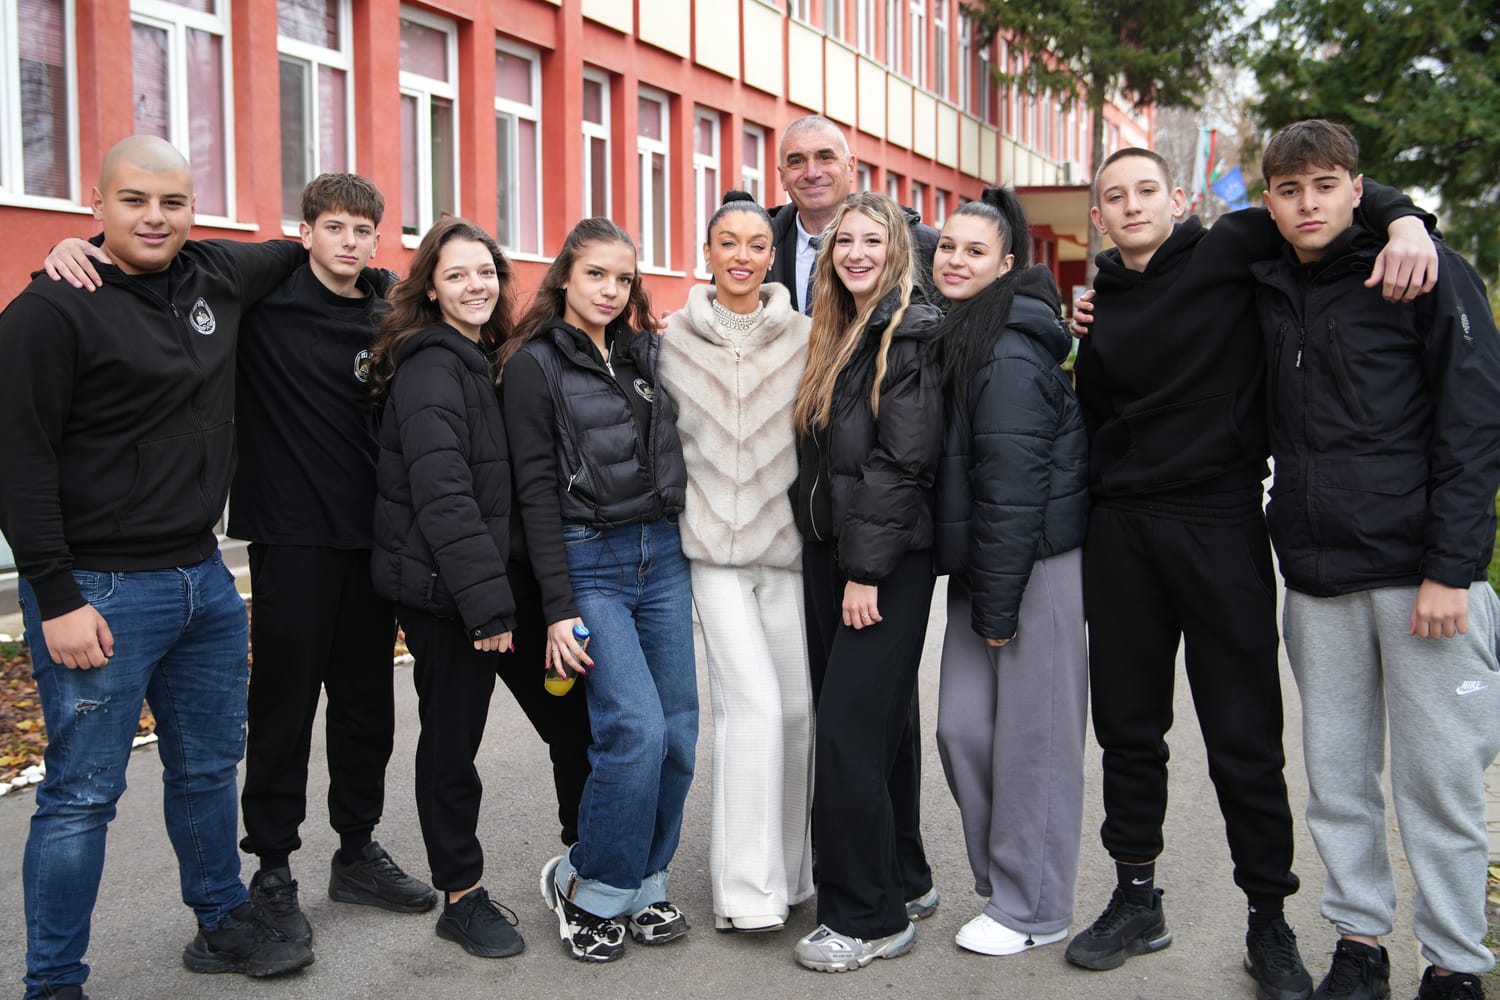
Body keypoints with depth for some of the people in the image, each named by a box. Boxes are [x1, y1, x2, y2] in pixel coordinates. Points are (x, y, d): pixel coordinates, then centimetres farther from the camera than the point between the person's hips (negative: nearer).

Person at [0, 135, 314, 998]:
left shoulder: (216, 276, 7)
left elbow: (296, 253, 31)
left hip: (204, 576, 7)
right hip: (99, 593, -7)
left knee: (210, 768, 18)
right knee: (84, 793, 1)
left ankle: (224, 924, 36)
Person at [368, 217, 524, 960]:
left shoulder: (480, 361, 14)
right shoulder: (430, 366, -13)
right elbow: (441, 493, -22)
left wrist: (499, 589, 12)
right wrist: (487, 599, -23)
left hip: (478, 583, 9)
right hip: (441, 586, -8)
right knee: (452, 738, 2)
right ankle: (463, 898, 15)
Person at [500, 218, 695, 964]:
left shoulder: (647, 352, 12)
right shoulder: (534, 364, -3)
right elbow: (537, 491, -7)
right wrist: (559, 608, -11)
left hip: (663, 554, 5)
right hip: (588, 560, -5)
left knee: (678, 732, 3)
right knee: (637, 728, -14)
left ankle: (643, 883, 20)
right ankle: (587, 888, 6)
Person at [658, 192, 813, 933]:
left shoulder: (801, 336, 3)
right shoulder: (676, 337, 3)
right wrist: (675, 522, 8)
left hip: (785, 540, 2)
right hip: (711, 544, -1)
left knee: (795, 705, 3)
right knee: (754, 702, -11)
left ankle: (786, 865, 23)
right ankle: (747, 887, -2)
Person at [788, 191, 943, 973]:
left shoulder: (911, 334, -10)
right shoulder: (834, 334, 16)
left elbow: (901, 460, -17)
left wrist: (866, 568, -18)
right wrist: (826, 557, 10)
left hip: (886, 557, -8)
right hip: (830, 552, 8)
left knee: (849, 726, -7)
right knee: (880, 719, 14)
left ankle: (868, 917, 4)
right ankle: (902, 880, 27)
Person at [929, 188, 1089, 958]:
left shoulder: (1010, 356, -17)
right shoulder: (958, 339, 12)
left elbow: (1013, 488, -19)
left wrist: (996, 604, -16)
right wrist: (974, 591, 14)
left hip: (1035, 568, -9)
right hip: (981, 565, 9)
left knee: (1029, 736, 1)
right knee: (963, 727, 10)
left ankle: (1032, 908, 15)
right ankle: (1000, 880, 27)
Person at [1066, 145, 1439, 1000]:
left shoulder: (1226, 254, -2)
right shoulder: (1102, 307, 12)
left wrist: (1403, 218, -20)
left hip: (1219, 522, -4)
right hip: (1121, 529, 5)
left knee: (1244, 737, 2)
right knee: (1128, 727, 11)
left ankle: (1270, 921, 17)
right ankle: (1137, 899, 26)